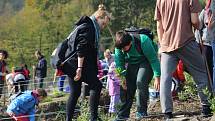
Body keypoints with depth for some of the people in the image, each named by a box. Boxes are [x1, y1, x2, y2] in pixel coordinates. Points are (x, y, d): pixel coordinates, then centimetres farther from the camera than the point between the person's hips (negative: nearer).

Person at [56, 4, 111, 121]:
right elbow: (81, 49, -19)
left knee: (74, 93, 11)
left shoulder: (91, 28, 22)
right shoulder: (88, 27, -10)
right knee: (96, 85, -9)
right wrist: (80, 68, -23)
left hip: (71, 63, 10)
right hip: (77, 63, -10)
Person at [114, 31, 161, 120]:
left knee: (140, 82, -25)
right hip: (132, 64, 5)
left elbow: (153, 59, -23)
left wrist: (157, 77, -22)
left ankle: (141, 112, -14)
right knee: (127, 87, -5)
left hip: (146, 62, -5)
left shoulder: (143, 41, -31)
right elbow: (119, 62, -5)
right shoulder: (119, 46, -16)